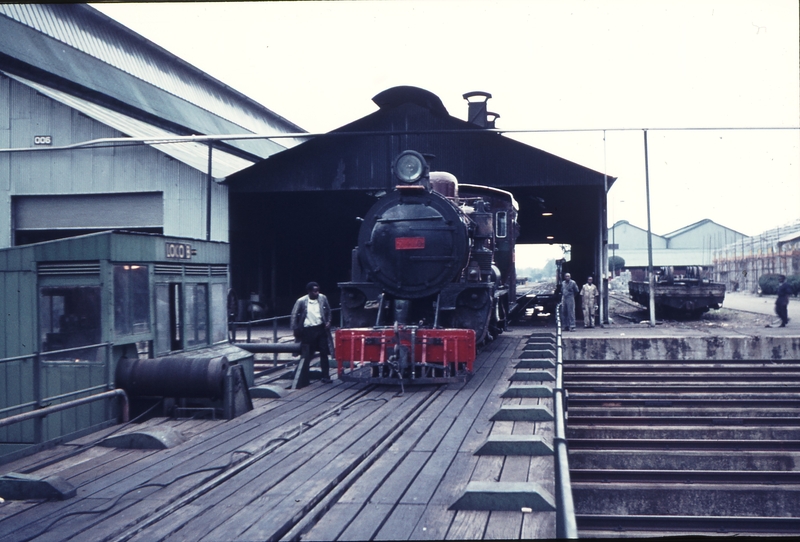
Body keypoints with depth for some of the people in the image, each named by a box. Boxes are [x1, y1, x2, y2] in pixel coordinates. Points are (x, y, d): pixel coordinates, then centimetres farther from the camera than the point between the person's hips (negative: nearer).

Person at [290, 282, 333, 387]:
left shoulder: (323, 298, -3)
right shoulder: (301, 301, -12)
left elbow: (328, 311, 12)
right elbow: (294, 315, -3)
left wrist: (328, 321, -1)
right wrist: (295, 330, -5)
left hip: (321, 328, 3)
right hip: (308, 331, -3)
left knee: (324, 353, 7)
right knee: (306, 356, 1)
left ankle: (325, 377, 17)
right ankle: (301, 380, 9)